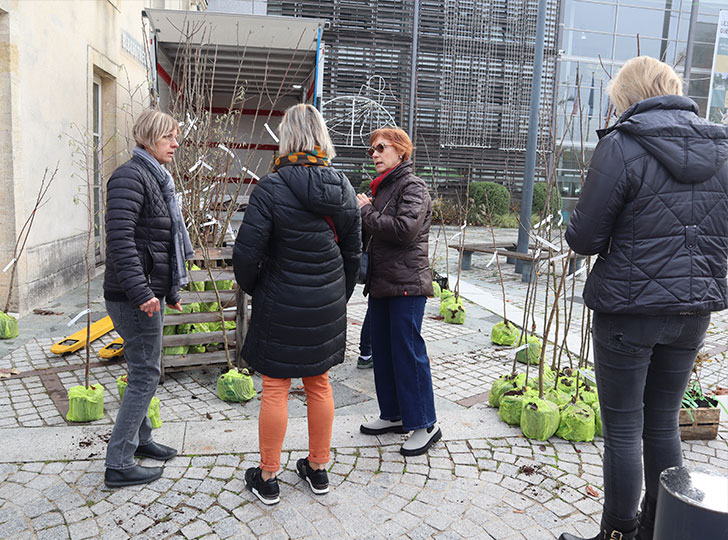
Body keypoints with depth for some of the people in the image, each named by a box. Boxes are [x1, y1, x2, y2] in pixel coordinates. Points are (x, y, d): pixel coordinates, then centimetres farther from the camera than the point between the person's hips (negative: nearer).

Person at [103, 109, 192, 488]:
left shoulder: (155, 178, 17)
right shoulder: (131, 176, -15)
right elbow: (120, 238, -25)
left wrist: (170, 290, 23)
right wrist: (141, 292, -28)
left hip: (147, 293, 10)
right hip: (133, 296, -10)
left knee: (145, 370, 19)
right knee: (145, 375, -3)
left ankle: (139, 438, 35)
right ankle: (118, 464, 8)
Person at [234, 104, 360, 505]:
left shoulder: (271, 188, -16)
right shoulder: (342, 187, 2)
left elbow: (246, 254, -15)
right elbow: (353, 252, 8)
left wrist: (252, 288, 5)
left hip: (281, 306, -5)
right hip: (327, 306, 5)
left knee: (275, 389, 7)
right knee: (319, 384, 16)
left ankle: (267, 479, 22)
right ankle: (318, 470, 31)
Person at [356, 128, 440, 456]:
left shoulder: (412, 187, -9)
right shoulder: (382, 187, 17)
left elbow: (405, 229, -24)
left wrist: (366, 212, -13)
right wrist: (363, 211, 0)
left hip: (407, 285, -9)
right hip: (381, 283, 9)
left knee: (408, 352, -5)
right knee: (382, 351, 13)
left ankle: (425, 424, 8)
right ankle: (394, 415, 27)